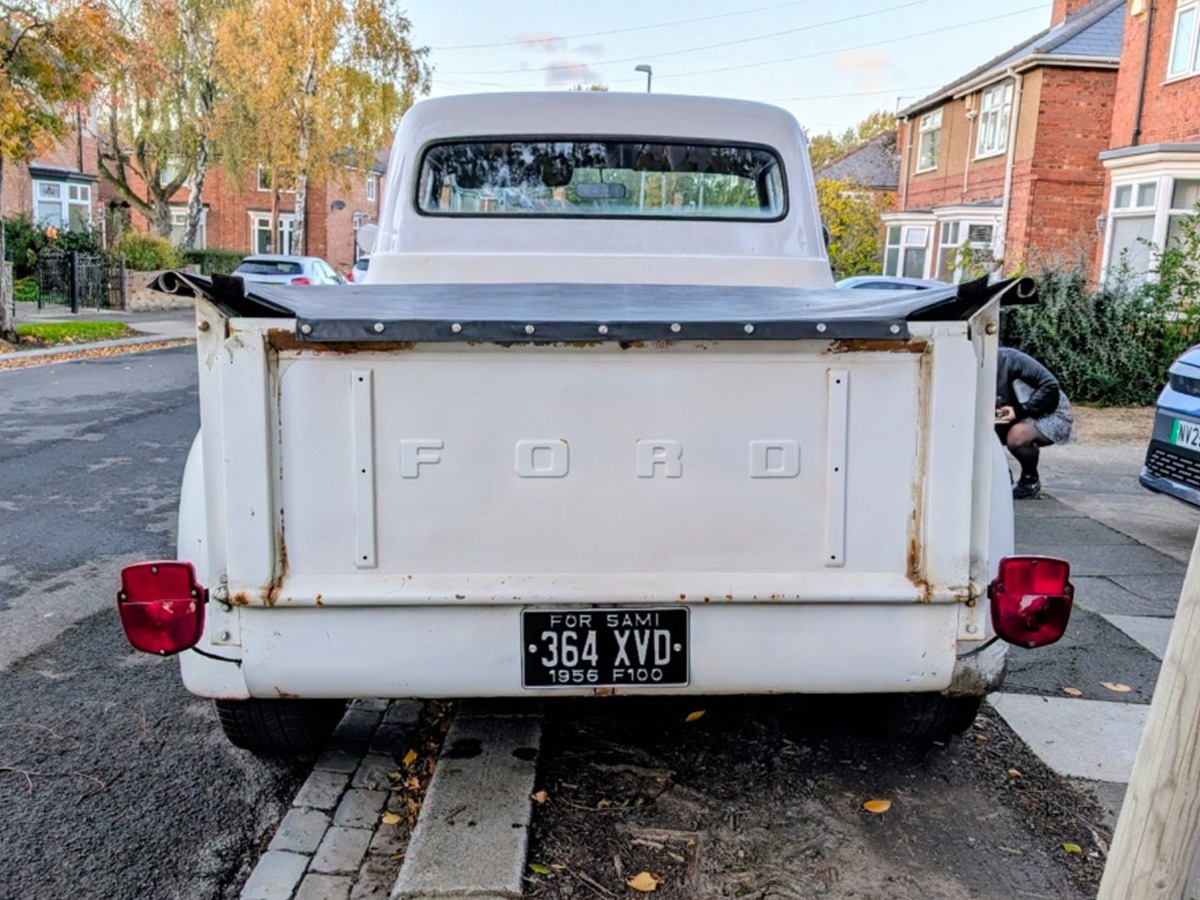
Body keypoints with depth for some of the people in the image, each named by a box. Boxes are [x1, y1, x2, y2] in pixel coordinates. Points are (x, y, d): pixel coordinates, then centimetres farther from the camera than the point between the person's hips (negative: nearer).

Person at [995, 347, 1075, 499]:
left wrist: (1020, 411, -29)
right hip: (1022, 418, 6)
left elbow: (1050, 385, -25)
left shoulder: (1008, 359, -25)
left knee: (1017, 436, -36)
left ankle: (1031, 480, -8)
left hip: (1050, 414, -6)